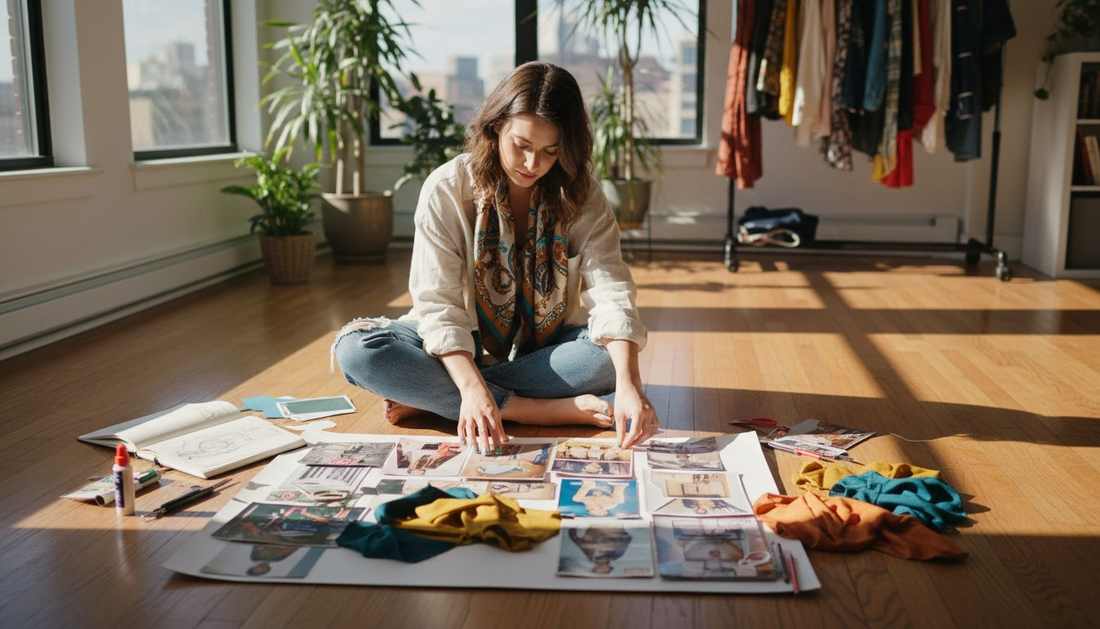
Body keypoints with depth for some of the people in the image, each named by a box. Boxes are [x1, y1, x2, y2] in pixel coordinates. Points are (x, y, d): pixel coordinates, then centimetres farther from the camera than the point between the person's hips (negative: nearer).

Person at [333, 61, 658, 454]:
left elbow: (610, 291, -22)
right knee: (356, 348, -28)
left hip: (545, 349, 1)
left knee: (611, 356, -30)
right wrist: (472, 388, -39)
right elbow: (439, 303, -21)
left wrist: (628, 385, -39)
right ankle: (550, 410, -31)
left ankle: (430, 398, -25)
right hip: (460, 350, -1)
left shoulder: (581, 197, -8)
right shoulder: (447, 189, -14)